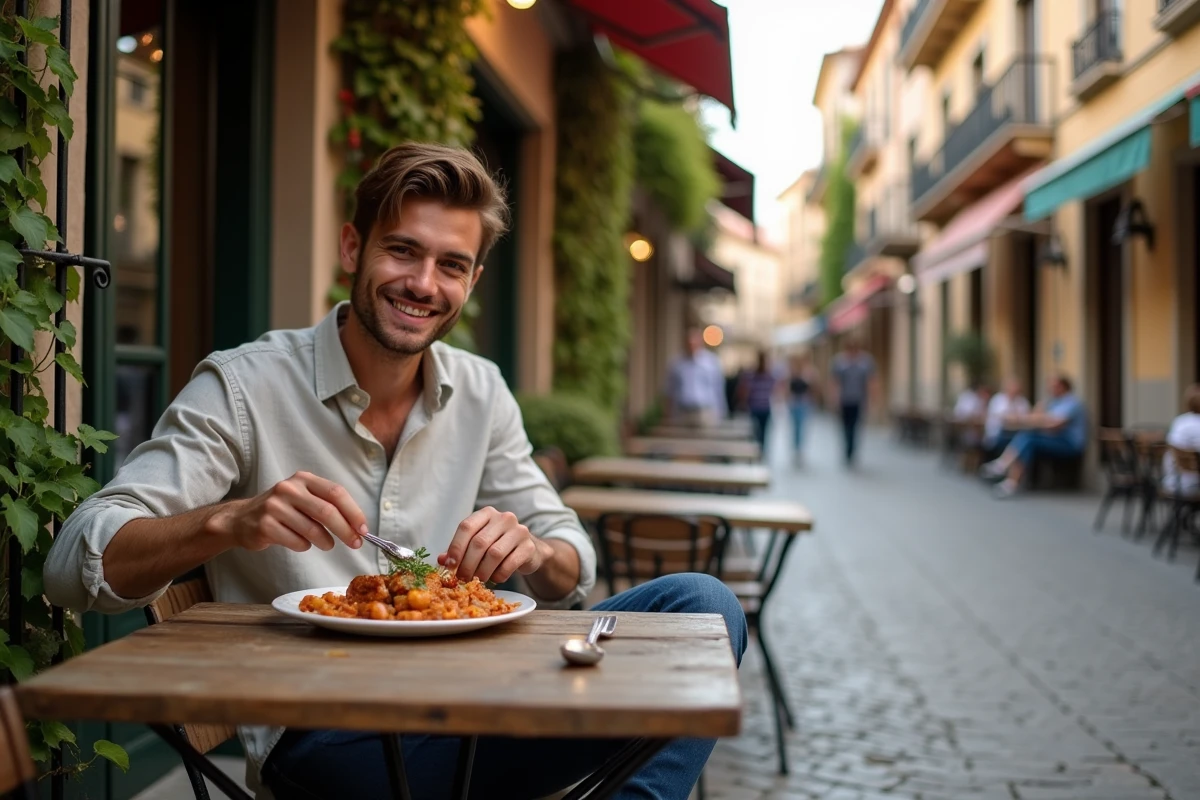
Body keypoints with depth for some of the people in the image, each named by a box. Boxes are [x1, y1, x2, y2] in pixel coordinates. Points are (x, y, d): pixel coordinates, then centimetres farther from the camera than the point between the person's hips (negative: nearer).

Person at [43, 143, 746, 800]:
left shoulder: (480, 392, 8)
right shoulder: (241, 387, -7)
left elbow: (574, 566, 11)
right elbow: (77, 567, -14)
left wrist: (531, 550, -14)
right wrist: (231, 520, -33)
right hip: (318, 733, -5)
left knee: (702, 603, -13)